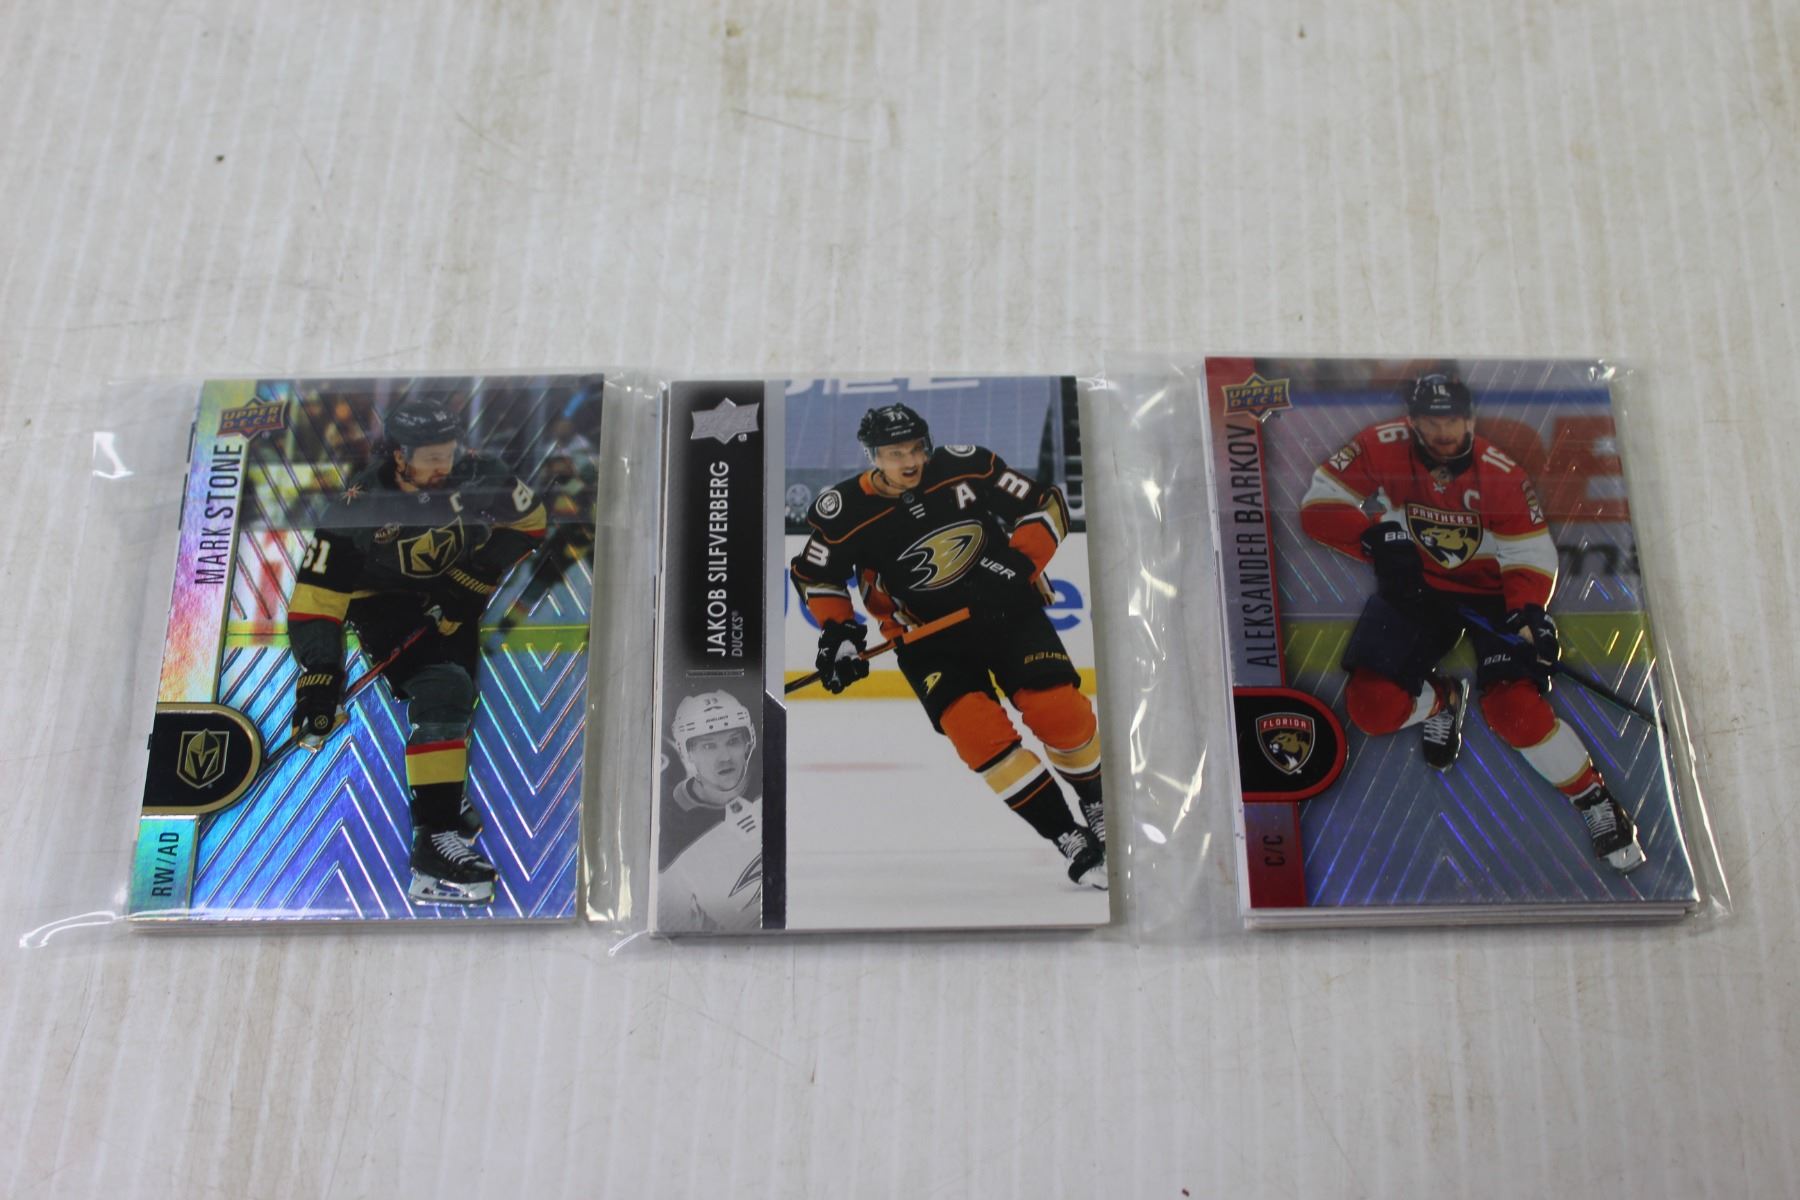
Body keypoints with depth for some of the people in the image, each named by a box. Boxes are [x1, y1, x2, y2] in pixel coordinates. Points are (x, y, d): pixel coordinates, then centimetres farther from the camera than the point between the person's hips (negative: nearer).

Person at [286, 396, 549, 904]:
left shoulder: (474, 476, -18)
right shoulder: (357, 510, -24)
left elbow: (527, 518, -4)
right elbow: (316, 595, -22)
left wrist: (478, 575, -14)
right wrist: (319, 673, -28)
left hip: (452, 597, 6)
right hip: (387, 605, -6)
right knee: (441, 691, -24)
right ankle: (434, 841, -29)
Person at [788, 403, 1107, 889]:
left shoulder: (966, 466, -12)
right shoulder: (846, 512, -13)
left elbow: (1047, 505, -4)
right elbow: (813, 573, 4)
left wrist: (1021, 565, -17)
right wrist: (837, 631, -8)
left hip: (1008, 611, 1)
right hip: (929, 637, 0)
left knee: (1060, 710, -14)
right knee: (977, 732, -21)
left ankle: (1099, 807, 15)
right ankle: (1071, 840, -9)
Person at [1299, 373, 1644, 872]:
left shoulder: (1501, 474, -16)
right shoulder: (1382, 449, -14)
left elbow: (1531, 554, -11)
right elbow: (1320, 507, -15)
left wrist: (1529, 611, -30)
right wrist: (1378, 537, -31)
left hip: (1488, 594, -2)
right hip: (1414, 588, 2)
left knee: (1515, 708, -23)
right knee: (1372, 706, -15)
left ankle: (1595, 800, 2)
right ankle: (1440, 702, 22)